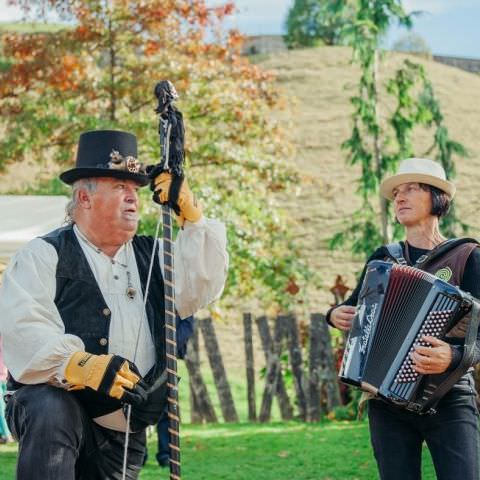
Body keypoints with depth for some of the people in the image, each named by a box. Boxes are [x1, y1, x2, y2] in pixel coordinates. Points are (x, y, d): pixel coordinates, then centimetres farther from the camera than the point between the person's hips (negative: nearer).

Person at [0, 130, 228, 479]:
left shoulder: (152, 256, 17)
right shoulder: (45, 256, 0)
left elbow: (203, 288, 0)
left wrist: (190, 214, -7)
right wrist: (81, 364, -35)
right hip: (57, 406, -6)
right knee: (52, 410, -37)